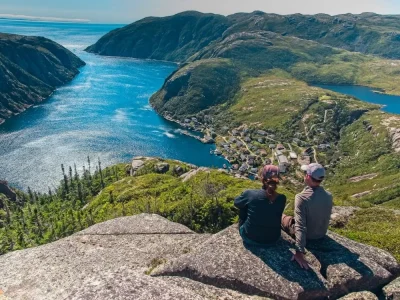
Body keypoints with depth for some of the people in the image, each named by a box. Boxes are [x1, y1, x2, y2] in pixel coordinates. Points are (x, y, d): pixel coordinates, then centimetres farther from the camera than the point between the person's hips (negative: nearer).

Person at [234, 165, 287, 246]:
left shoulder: (250, 194, -22)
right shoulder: (282, 199, -13)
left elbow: (236, 203, 1)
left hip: (250, 238, -2)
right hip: (273, 239, 3)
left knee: (243, 207, 16)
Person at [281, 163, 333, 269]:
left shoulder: (301, 197, -33)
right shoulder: (328, 196, -14)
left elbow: (300, 227, -37)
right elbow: (326, 217, 4)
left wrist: (299, 252, -35)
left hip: (306, 236, -5)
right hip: (322, 234, 5)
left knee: (282, 217, 20)